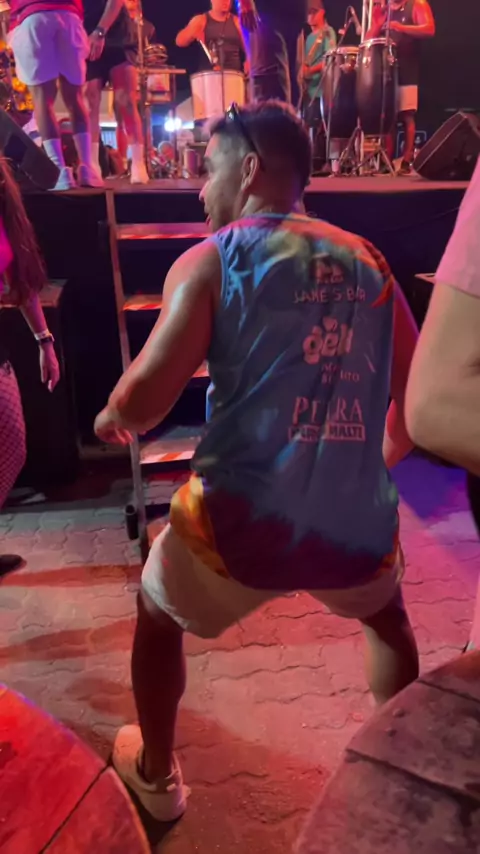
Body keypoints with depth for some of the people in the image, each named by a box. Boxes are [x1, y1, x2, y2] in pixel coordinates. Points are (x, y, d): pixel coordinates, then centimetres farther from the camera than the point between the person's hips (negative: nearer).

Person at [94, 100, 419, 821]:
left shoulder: (210, 262, -4)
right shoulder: (369, 262, 8)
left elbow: (143, 403, -12)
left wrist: (112, 418, 11)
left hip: (243, 525, -3)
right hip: (359, 526, 4)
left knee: (156, 616, 30)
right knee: (386, 615, 39)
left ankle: (156, 776, 48)